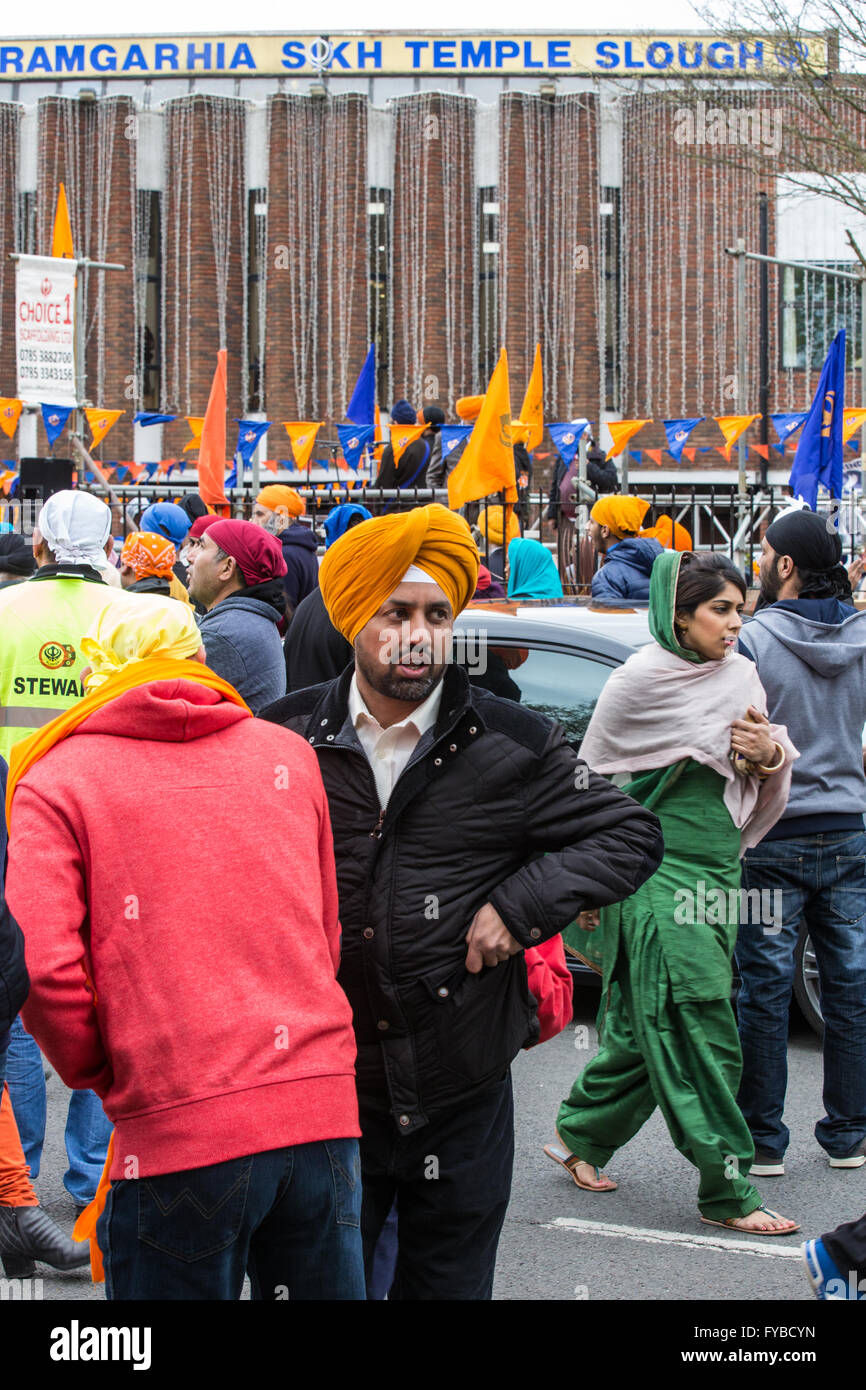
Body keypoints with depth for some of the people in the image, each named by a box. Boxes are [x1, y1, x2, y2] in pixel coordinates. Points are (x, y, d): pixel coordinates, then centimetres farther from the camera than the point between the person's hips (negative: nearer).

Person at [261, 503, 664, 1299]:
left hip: (460, 1093, 0)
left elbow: (631, 836, 2)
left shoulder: (511, 747, -4)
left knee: (450, 1282, 14)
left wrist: (521, 904, -10)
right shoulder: (286, 738, -2)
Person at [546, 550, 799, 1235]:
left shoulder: (741, 676, 9)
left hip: (720, 868, 7)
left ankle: (580, 1134, 30)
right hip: (658, 870, -7)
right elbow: (592, 774, -1)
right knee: (696, 1026, -7)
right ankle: (726, 1190, -2)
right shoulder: (640, 680, -8)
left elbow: (759, 788, 13)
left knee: (647, 1021, 12)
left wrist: (768, 754, -10)